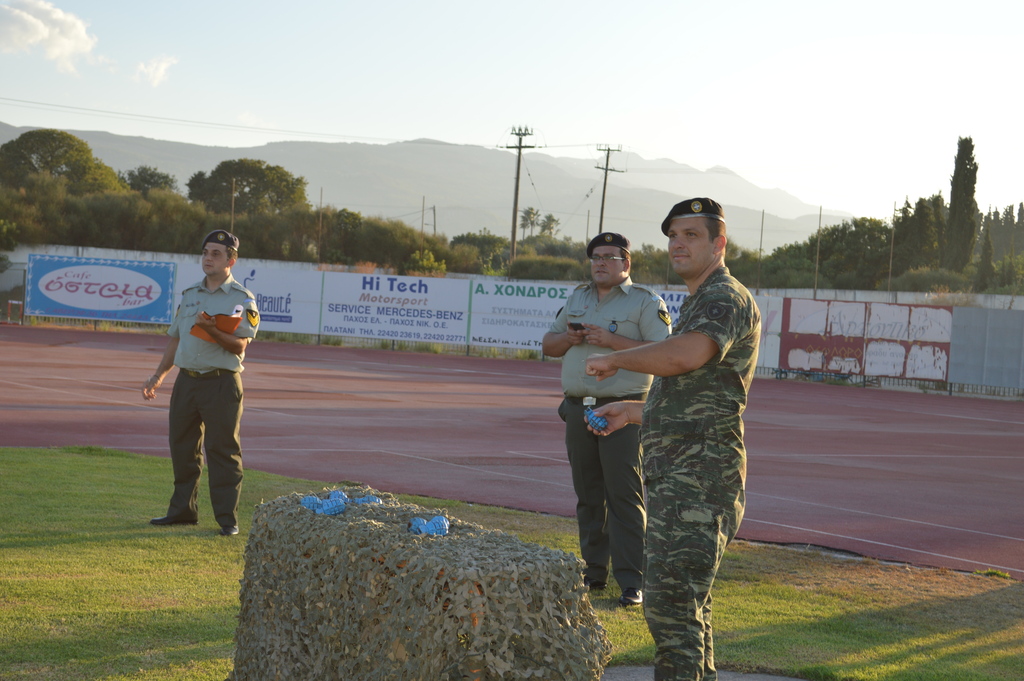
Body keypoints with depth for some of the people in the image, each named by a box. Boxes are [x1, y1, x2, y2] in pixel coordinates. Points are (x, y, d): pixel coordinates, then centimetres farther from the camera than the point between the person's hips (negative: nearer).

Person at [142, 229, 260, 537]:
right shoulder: (189, 294, 16)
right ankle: (183, 510, 21)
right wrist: (158, 376, 17)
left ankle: (227, 518, -1)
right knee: (182, 448, 10)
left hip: (221, 382, -6)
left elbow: (239, 345, -12)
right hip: (186, 380, 6)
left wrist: (212, 330, -28)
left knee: (222, 451, -5)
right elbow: (175, 338, 22)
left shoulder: (242, 299, -2)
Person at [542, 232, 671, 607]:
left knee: (624, 495, -9)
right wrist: (570, 338, -2)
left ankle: (631, 581, -9)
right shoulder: (577, 298, 18)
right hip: (578, 408, 6)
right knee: (588, 495, 9)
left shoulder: (645, 302, -1)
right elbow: (549, 344, 21)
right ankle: (594, 573, 17)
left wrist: (612, 340, -18)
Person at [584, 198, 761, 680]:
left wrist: (615, 359, -20)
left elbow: (686, 355, -33)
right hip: (677, 476, 11)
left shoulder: (725, 298, -11)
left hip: (698, 479, -11)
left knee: (671, 604, -15)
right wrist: (635, 411, 27)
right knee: (686, 603, 17)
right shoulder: (698, 303, 23)